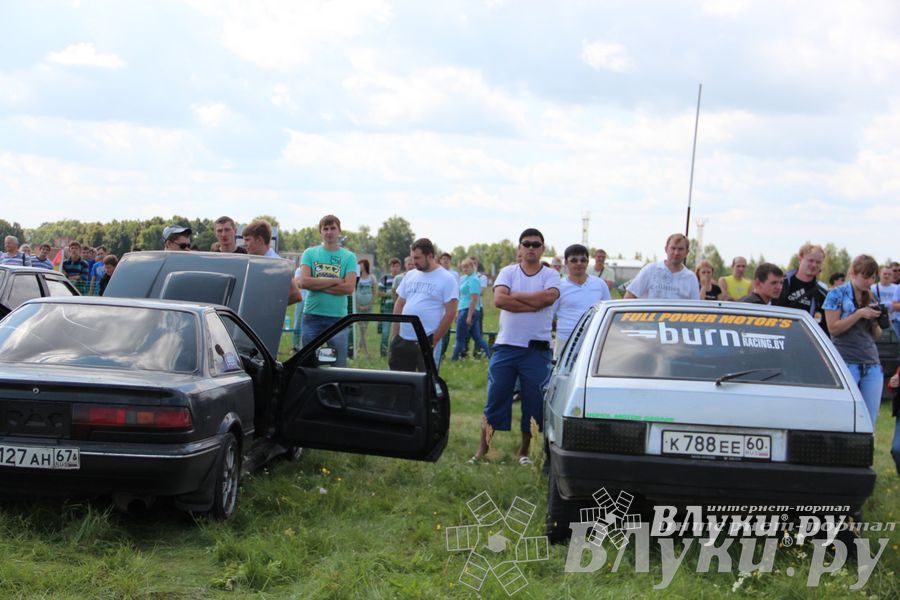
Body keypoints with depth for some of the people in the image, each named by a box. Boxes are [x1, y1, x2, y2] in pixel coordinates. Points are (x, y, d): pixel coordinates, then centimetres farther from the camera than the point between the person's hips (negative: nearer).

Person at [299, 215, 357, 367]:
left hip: (338, 317, -1)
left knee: (339, 364, -1)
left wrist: (318, 284, -8)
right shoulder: (310, 253, 7)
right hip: (312, 316, 1)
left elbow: (349, 287, -7)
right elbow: (304, 282, -7)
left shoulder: (349, 257, 6)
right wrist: (335, 281, -7)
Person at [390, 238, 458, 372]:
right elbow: (399, 306, 17)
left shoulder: (447, 279, -5)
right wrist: (394, 335, 9)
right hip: (403, 340, 6)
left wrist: (435, 340, -11)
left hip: (427, 342, -6)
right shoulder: (410, 276, 12)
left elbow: (450, 312, -9)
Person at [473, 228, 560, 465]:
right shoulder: (508, 272, 5)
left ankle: (524, 450, 18)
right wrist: (534, 304, -16)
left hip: (537, 350, 0)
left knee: (534, 401, 4)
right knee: (495, 399, 4)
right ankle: (483, 447, 13)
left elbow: (550, 296, -19)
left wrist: (515, 296, -12)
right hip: (506, 347, 0)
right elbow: (499, 299, -13)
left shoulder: (550, 275, 3)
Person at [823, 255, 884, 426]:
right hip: (845, 363, -5)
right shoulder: (837, 295, 1)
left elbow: (876, 336, 19)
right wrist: (860, 314, -13)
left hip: (872, 364, 5)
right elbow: (833, 328, -8)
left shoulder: (870, 298, 16)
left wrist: (876, 322, -2)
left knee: (869, 420, 2)